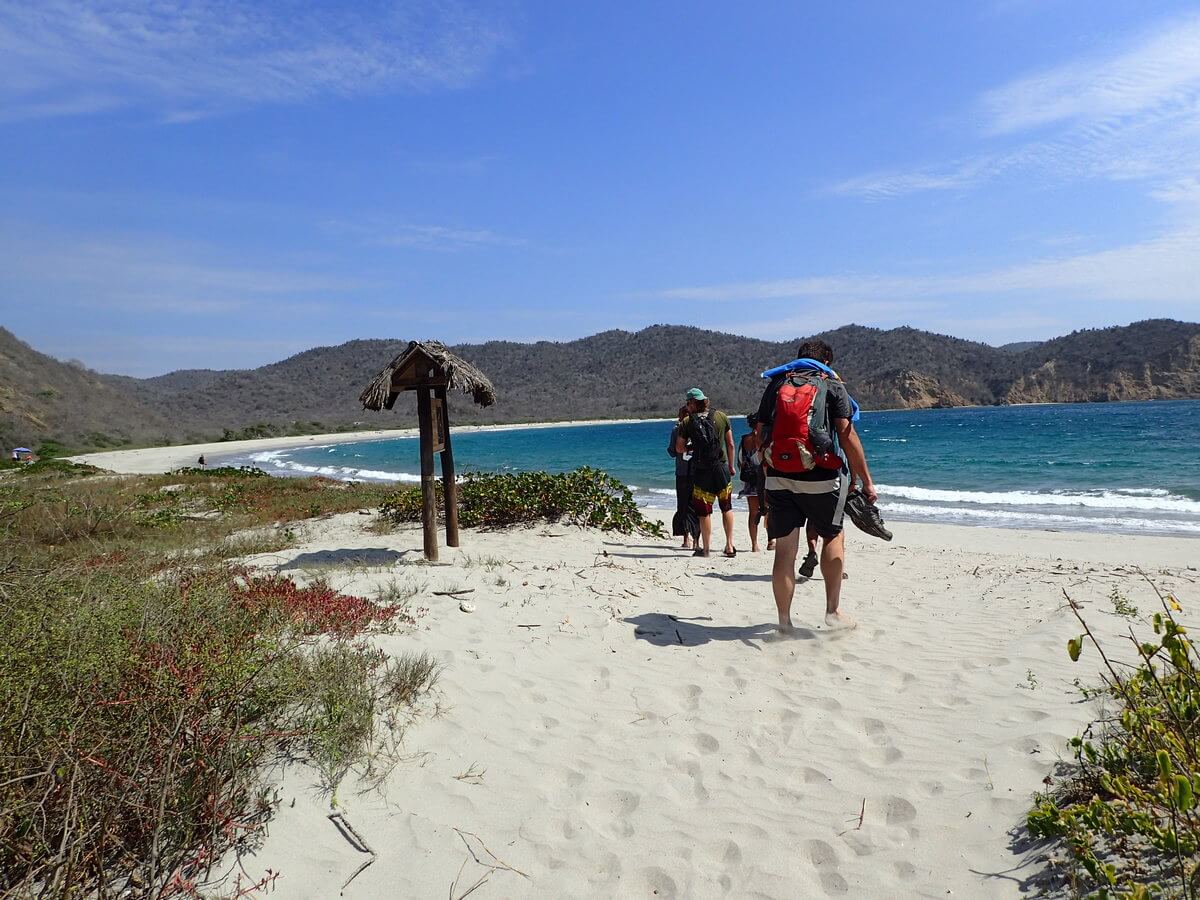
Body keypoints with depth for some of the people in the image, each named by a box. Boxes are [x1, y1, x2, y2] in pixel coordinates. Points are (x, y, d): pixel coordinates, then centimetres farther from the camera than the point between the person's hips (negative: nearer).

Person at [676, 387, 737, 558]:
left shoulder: (688, 422, -5)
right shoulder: (721, 416, 1)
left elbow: (679, 448, 0)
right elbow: (730, 444, 6)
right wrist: (731, 465, 15)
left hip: (701, 472, -2)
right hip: (722, 469, 2)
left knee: (704, 511, 6)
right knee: (726, 508, 15)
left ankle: (706, 548, 13)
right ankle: (729, 545, 14)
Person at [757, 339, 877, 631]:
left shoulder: (776, 385, 12)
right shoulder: (832, 387, 2)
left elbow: (761, 435, 13)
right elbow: (848, 437, -7)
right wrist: (866, 481, -4)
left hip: (779, 477, 3)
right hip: (821, 478, -2)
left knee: (784, 549, 6)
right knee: (833, 537, 19)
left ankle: (784, 620, 12)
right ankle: (833, 610, 19)